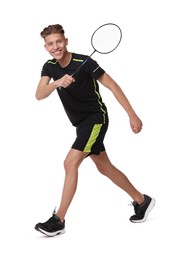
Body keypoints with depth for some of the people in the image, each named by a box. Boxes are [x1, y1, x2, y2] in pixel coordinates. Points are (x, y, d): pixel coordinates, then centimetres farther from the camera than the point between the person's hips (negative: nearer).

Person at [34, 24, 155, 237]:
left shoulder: (84, 62, -19)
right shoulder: (49, 67, -2)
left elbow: (112, 85, -14)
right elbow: (39, 95, -17)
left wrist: (132, 115, -17)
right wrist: (57, 83, -38)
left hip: (96, 117, -7)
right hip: (81, 123, 7)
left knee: (70, 163, -19)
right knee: (104, 167, 15)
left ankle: (58, 220, -14)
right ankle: (141, 201, 32)